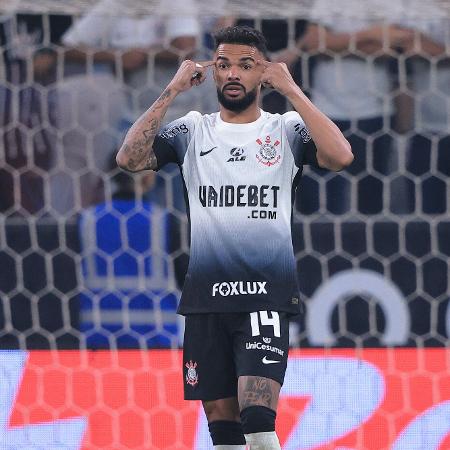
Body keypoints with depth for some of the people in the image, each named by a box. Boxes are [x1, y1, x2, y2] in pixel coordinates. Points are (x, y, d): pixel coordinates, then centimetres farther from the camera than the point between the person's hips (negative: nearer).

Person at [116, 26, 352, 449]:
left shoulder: (287, 128, 4)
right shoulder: (192, 131, 10)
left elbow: (340, 156, -15)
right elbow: (129, 158, -5)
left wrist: (291, 90, -12)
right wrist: (172, 92, -5)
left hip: (267, 294, -3)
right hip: (206, 296, 3)